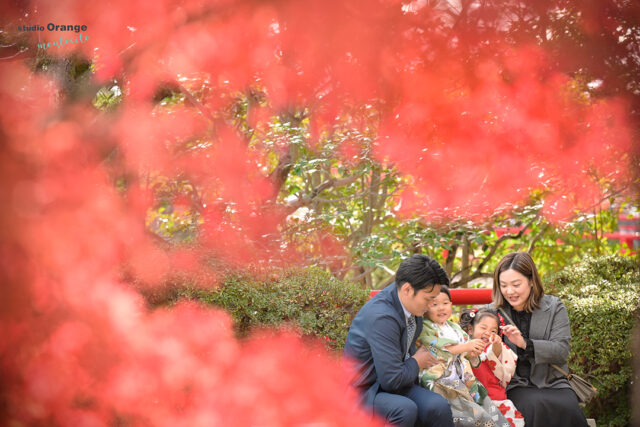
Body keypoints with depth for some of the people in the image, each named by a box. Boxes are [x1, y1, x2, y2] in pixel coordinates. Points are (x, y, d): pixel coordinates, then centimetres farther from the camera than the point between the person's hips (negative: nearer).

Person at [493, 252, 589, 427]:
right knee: (536, 406, -33)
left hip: (552, 383, 1)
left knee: (567, 407, -31)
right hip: (515, 386, -1)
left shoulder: (554, 307, 6)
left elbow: (562, 351, -5)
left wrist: (525, 344, -19)